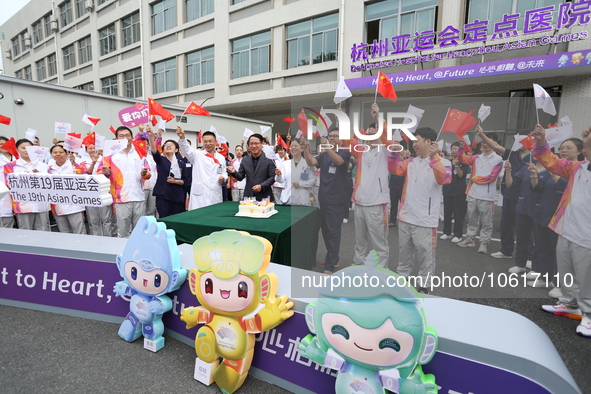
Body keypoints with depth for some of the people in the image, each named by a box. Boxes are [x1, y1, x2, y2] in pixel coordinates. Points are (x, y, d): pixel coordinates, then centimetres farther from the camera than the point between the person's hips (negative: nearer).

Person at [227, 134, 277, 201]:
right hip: (248, 196, 4)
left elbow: (273, 177, -6)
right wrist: (234, 172, -9)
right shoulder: (245, 160, 10)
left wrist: (262, 186, -17)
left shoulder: (269, 160, -4)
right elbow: (240, 177, 11)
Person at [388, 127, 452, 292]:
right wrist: (394, 152, -6)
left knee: (425, 255, 6)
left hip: (425, 221, -5)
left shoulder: (442, 162, -7)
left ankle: (423, 286, 22)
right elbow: (394, 169, 5)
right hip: (405, 217, 6)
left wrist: (434, 157, -32)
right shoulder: (411, 162, 9)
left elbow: (443, 179, -23)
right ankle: (401, 279, 35)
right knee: (404, 252, 19)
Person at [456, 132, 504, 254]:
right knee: (472, 219, 15)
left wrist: (476, 178, -6)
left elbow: (492, 177, -12)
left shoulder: (498, 160, -5)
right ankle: (469, 239, 25)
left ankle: (484, 243, 11)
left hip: (486, 197, -5)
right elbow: (463, 158, 5)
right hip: (472, 194, 5)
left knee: (486, 222, 2)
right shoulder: (477, 158, 11)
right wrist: (461, 146, -7)